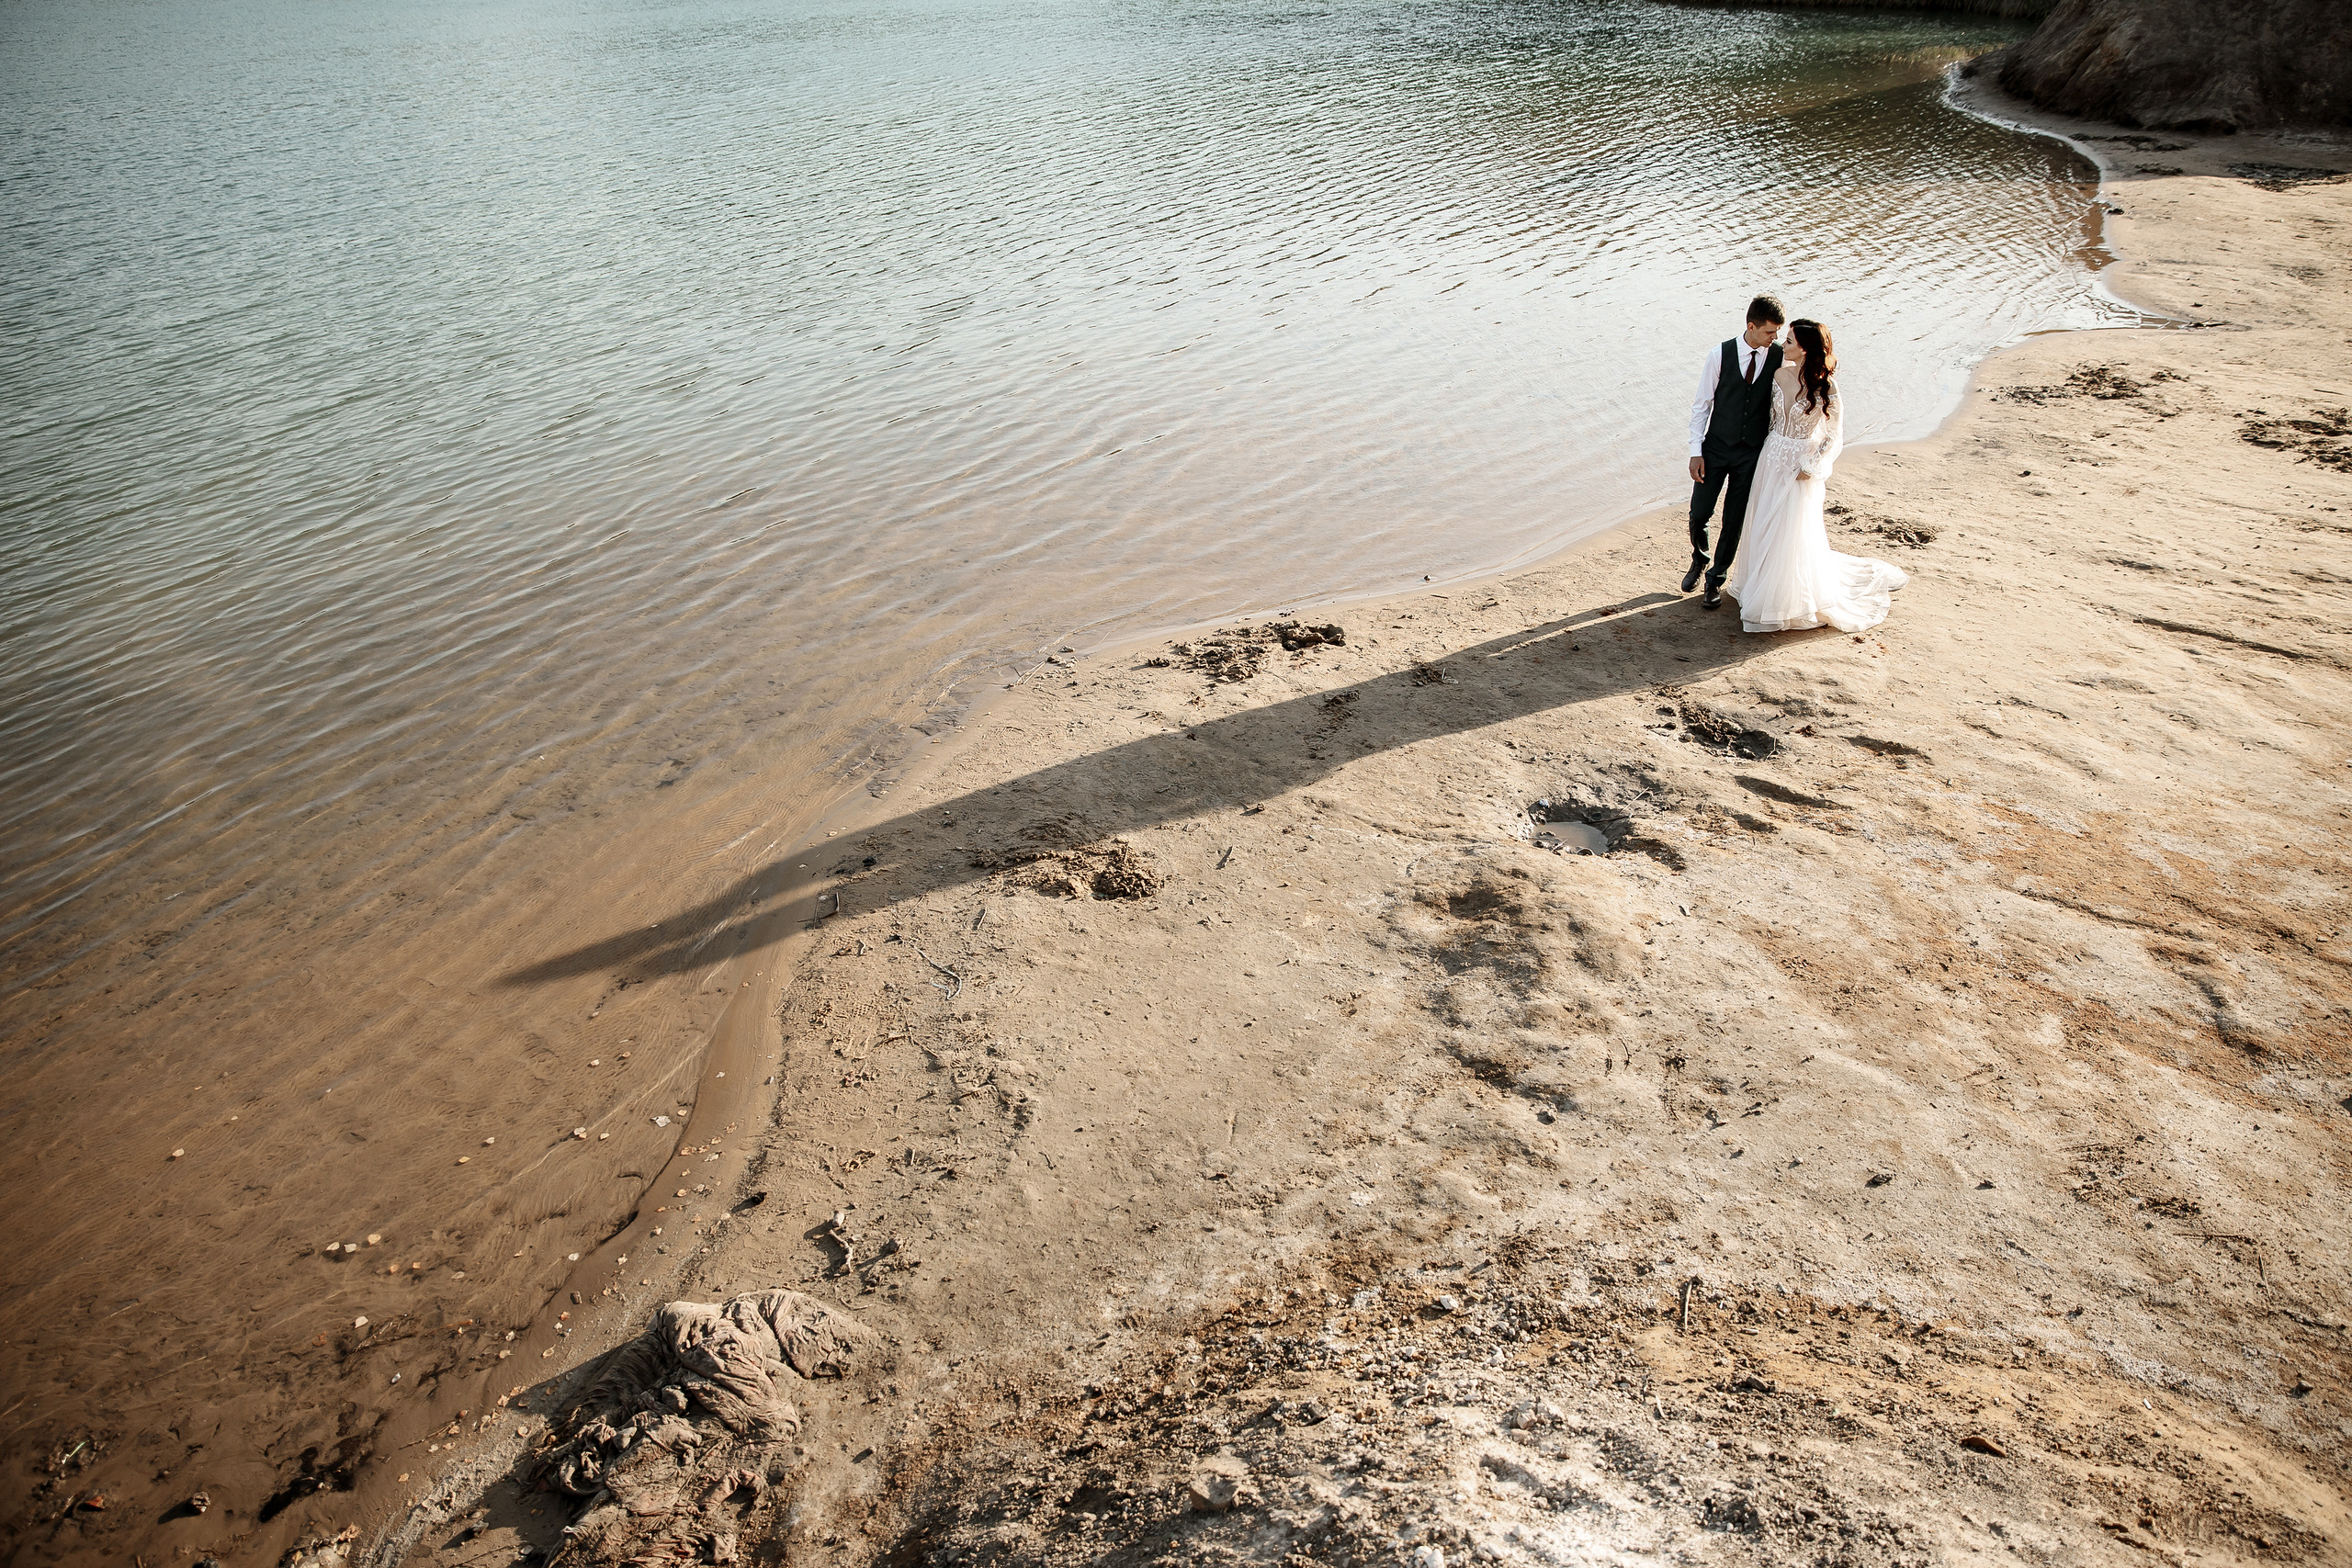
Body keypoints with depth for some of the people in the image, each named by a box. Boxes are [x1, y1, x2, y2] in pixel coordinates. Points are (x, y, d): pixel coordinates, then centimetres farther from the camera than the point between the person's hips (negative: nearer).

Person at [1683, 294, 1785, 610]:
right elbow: (1701, 404, -4)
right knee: (1699, 513, 4)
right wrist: (1696, 451, -7)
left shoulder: (1780, 356, -7)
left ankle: (1716, 578, 24)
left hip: (1753, 453, 0)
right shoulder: (1721, 353, -10)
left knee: (1735, 520, 6)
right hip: (1716, 448, 0)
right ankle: (1699, 561, 35)